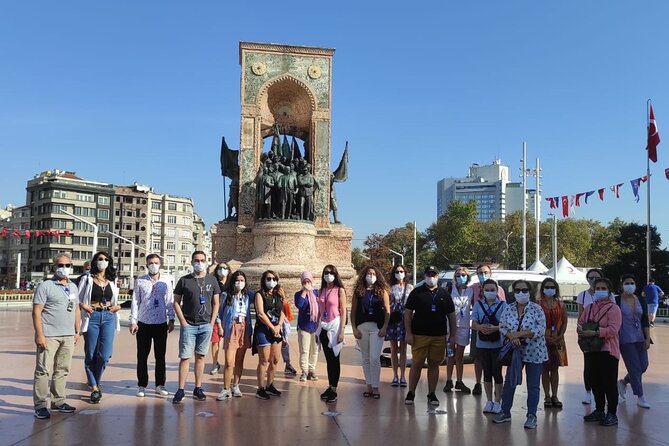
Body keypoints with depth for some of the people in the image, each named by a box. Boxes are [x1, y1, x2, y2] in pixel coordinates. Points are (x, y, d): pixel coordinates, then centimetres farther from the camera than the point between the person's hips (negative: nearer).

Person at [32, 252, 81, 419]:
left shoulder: (73, 287, 15)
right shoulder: (45, 286, -4)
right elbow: (36, 312, -9)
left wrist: (77, 331, 14)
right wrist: (39, 335, -15)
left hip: (68, 336, 6)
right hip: (49, 335, -6)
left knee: (62, 370, 10)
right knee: (44, 370, -3)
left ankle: (58, 401, 19)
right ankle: (40, 405, 3)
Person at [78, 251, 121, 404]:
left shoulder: (112, 281, 14)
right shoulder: (88, 279, 4)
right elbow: (78, 299, 3)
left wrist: (118, 306, 5)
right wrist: (84, 306, -15)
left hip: (108, 317, 3)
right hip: (92, 317, -2)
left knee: (105, 355, -5)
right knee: (91, 354, 1)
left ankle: (96, 383, 18)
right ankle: (94, 387, 13)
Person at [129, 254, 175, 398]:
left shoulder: (165, 282, 4)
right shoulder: (140, 281, 2)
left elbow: (170, 302, 6)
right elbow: (135, 302, 2)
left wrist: (171, 320, 1)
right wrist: (133, 321, -3)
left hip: (161, 324, 1)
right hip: (143, 323, -1)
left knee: (160, 356, 7)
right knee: (142, 356, 4)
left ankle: (160, 385, 16)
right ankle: (142, 386, 14)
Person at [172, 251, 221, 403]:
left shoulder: (212, 280, 7)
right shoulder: (184, 280, 1)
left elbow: (216, 303, 10)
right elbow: (176, 302, 2)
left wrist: (212, 322, 1)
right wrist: (183, 321, -6)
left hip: (206, 325, 2)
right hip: (188, 325, -2)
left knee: (200, 357, 8)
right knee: (185, 357, -4)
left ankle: (198, 389, 15)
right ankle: (180, 390, 1)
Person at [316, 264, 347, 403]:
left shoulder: (340, 290, -3)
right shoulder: (321, 291, 11)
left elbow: (343, 311, -6)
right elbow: (319, 311, 13)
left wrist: (342, 330, -12)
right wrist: (317, 329, 10)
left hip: (335, 326, -5)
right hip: (323, 327, 5)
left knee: (334, 359, -2)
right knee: (328, 359, 9)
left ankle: (334, 389, 2)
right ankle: (330, 387, 14)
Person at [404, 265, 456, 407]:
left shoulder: (444, 294, 9)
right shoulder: (417, 292, 2)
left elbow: (451, 315, 11)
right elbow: (407, 313, 0)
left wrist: (452, 335, 6)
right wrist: (408, 333, -7)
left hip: (439, 336, 2)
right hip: (419, 335, -2)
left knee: (434, 365, 7)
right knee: (417, 364, -1)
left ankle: (432, 394, 17)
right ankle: (411, 393, 9)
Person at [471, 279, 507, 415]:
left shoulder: (502, 305, -2)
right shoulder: (478, 304, 5)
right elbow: (473, 324, 0)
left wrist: (494, 328, -26)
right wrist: (481, 327, -22)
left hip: (497, 344, -3)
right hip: (482, 344, 3)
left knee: (497, 372, 2)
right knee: (487, 372, 12)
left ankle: (497, 402, 13)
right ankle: (489, 401, 23)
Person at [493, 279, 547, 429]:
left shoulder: (536, 309, -8)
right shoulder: (508, 309, 3)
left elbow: (541, 329, -17)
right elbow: (502, 327, 1)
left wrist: (518, 333, -22)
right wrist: (512, 337, -19)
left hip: (534, 352, -3)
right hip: (515, 351, 3)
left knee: (533, 386, 5)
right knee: (509, 382, 9)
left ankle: (532, 416, 15)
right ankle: (505, 412, 23)